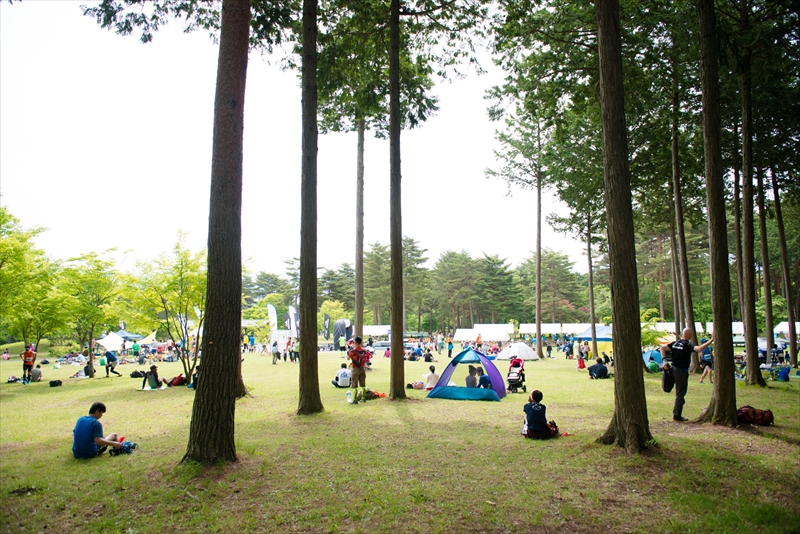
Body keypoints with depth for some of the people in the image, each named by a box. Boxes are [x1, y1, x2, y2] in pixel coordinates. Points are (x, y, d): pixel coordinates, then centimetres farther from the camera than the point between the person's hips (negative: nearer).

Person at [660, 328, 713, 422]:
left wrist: (664, 360, 7)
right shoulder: (687, 344, -15)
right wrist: (711, 340, -31)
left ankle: (676, 413, 25)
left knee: (679, 393, 20)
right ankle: (677, 415, 3)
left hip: (674, 368, 7)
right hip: (682, 370, -7)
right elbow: (699, 349, -32)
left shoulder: (675, 343, 6)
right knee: (680, 394, 0)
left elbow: (662, 347, 10)